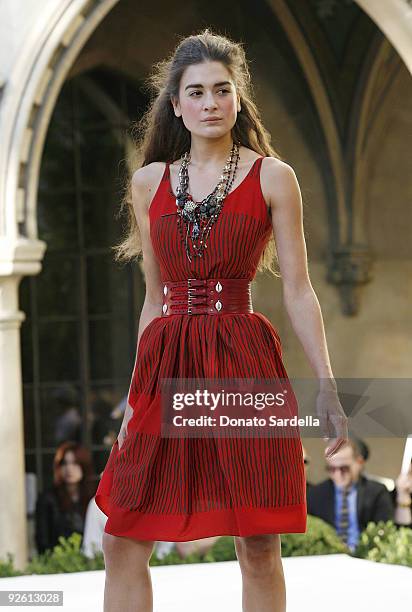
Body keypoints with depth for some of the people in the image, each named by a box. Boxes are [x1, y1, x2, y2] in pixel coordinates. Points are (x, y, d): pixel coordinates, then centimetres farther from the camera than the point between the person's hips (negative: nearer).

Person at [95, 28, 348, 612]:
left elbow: (297, 289, 2)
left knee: (258, 547, -1)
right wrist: (136, 391, 17)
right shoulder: (149, 182, 12)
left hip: (244, 364, -3)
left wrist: (327, 386, -5)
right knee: (123, 542, -1)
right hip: (165, 364, 3)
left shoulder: (272, 177, 3)